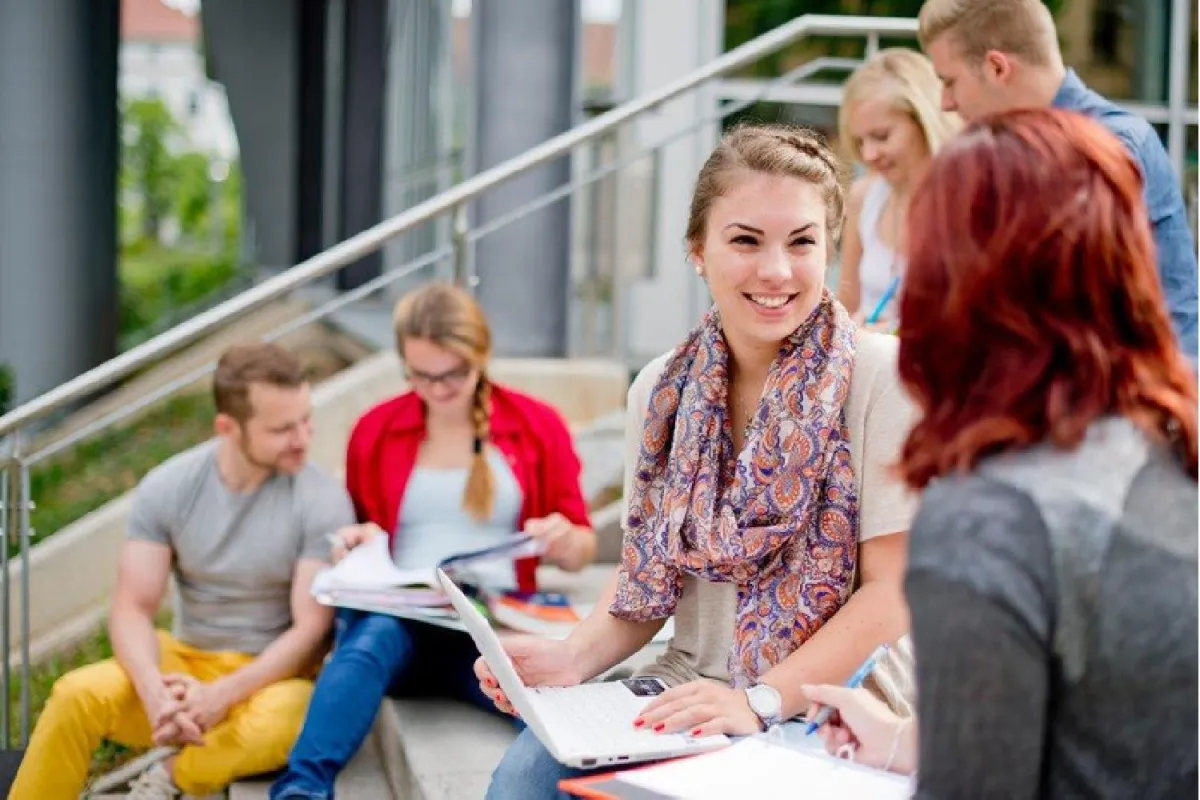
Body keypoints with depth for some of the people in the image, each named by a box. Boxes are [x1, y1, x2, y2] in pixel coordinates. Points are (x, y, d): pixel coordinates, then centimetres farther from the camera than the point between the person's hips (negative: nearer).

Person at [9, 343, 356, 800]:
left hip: (274, 674, -2)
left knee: (276, 729, -38)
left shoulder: (322, 501, -12)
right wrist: (155, 691, -28)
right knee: (78, 695, -26)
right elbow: (132, 609, -6)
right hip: (187, 660, 2)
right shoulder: (167, 487, -4)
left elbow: (312, 630, -13)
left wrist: (219, 696, -27)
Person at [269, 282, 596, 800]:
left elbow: (582, 549, 16)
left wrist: (565, 543, -8)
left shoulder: (537, 426, 11)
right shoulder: (375, 430, 14)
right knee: (369, 640, -39)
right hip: (396, 616, 0)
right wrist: (353, 544, 0)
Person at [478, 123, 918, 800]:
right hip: (685, 701, 5)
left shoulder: (881, 376, -10)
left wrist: (762, 699, -21)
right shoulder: (662, 389, 6)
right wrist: (577, 657, -6)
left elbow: (895, 591, -12)